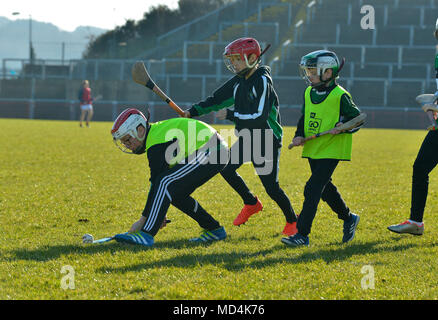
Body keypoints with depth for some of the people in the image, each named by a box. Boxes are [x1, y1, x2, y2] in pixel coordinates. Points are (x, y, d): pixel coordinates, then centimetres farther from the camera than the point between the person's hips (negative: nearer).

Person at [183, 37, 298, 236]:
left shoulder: (263, 81, -20)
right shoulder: (238, 81, 6)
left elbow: (260, 116, -27)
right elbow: (216, 99, 11)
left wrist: (230, 115, -23)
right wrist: (193, 112, -2)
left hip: (267, 141, -8)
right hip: (245, 138, 8)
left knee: (271, 186, -7)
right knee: (226, 168, 7)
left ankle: (292, 221, 14)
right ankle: (251, 204, 27)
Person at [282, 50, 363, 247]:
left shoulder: (339, 96, -12)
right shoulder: (309, 94, 8)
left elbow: (357, 118, -4)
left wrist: (342, 126, -22)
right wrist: (299, 135, 2)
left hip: (331, 150, -8)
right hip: (312, 149, 8)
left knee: (313, 189, -14)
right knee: (325, 189, 18)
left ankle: (302, 234, -13)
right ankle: (348, 219, 40)